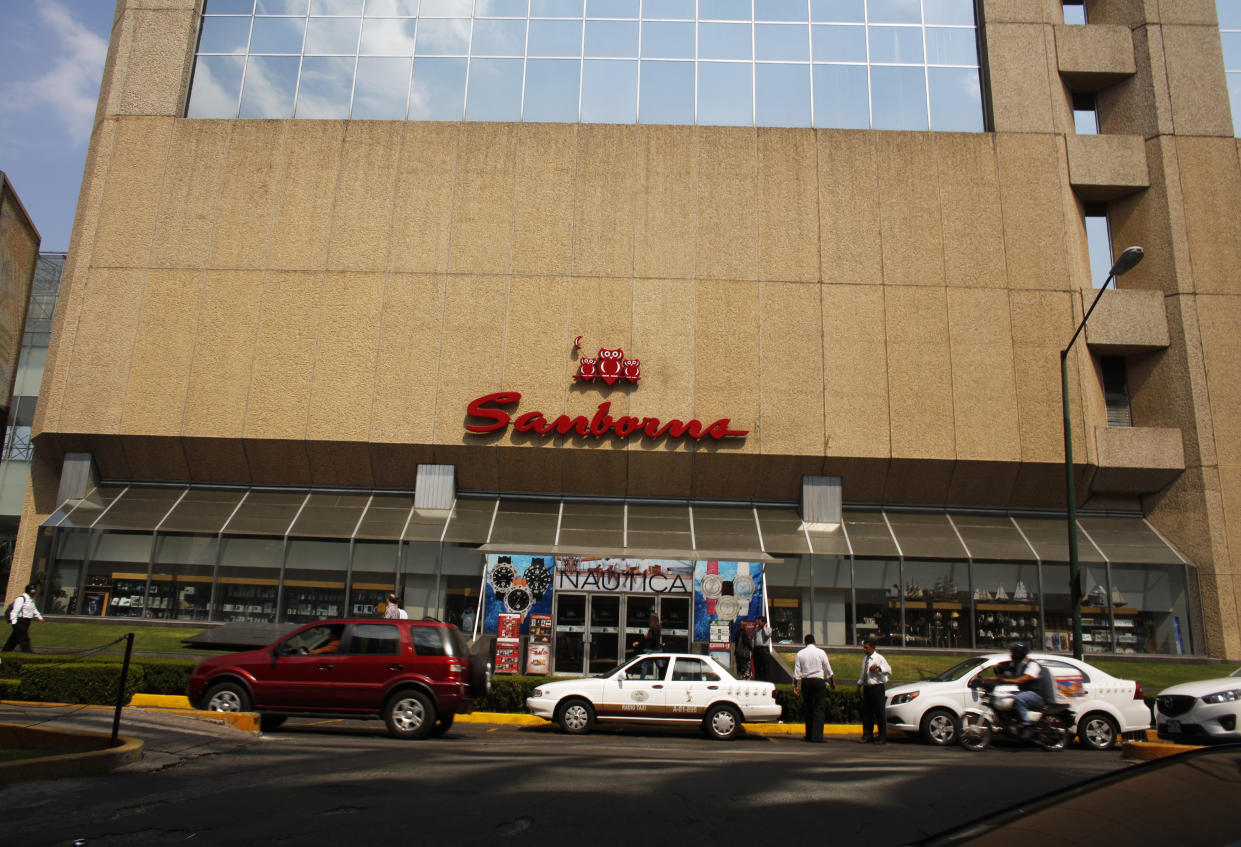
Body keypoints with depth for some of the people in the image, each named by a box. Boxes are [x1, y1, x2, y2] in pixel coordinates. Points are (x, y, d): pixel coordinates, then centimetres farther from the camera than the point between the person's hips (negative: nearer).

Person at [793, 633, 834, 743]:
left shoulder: (800, 653, 3)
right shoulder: (820, 652, -2)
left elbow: (796, 671, 3)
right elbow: (828, 669, 2)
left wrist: (795, 685, 10)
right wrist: (833, 682, 14)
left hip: (805, 681, 3)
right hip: (819, 680, -3)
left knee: (808, 709, 12)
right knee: (819, 709, -1)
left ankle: (809, 735, 16)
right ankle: (817, 736, -9)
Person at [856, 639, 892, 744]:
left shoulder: (879, 658, -6)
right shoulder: (865, 659, 15)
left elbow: (889, 671, -13)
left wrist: (878, 667, -27)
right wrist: (859, 685, 20)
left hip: (877, 688, -7)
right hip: (866, 688, 7)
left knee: (879, 713, -3)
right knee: (866, 713, 7)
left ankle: (882, 737, 6)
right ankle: (867, 736, 15)